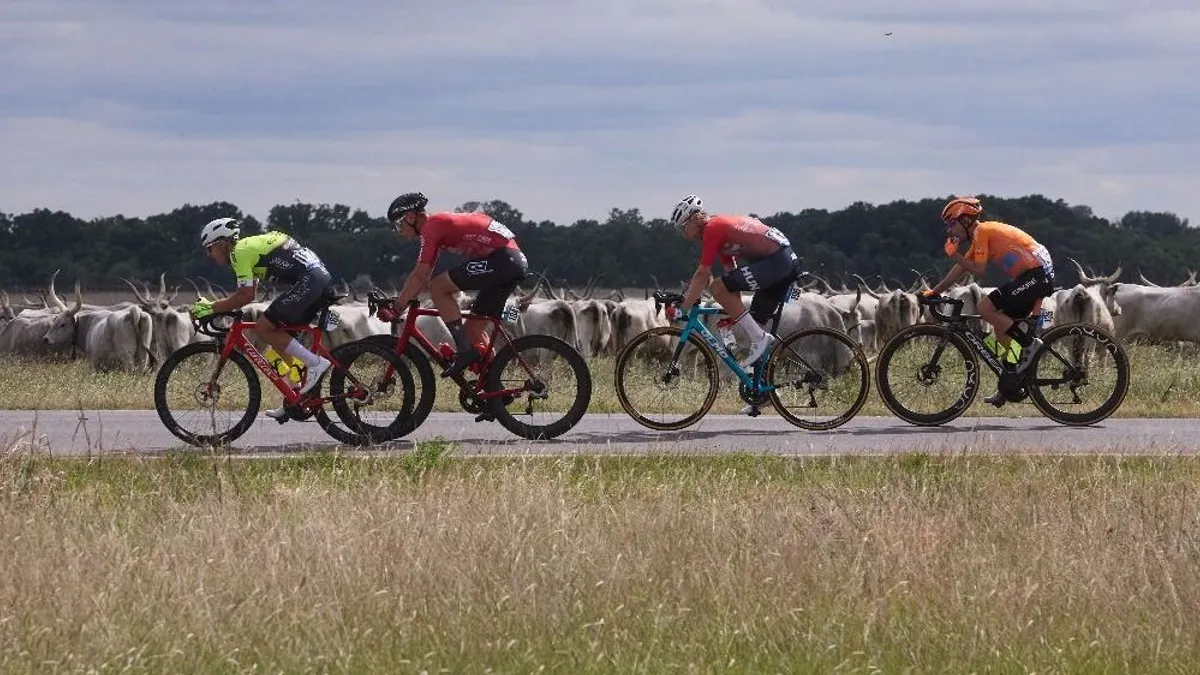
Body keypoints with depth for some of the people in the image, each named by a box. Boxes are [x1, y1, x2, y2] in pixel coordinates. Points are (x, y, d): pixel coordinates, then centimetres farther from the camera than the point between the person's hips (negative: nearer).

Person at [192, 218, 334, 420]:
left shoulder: (239, 251, -6)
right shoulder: (250, 246, 24)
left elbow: (246, 295, -12)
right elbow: (249, 293, 27)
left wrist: (211, 308, -4)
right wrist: (213, 305, 20)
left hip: (307, 281, -10)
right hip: (322, 276, 10)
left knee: (263, 327, -8)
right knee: (283, 336, 15)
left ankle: (315, 363, -10)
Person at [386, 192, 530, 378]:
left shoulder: (432, 226, -7)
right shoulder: (439, 224, 22)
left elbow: (419, 276, -12)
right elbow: (422, 276, 26)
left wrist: (396, 307, -5)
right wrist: (399, 302, 22)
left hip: (501, 259, -10)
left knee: (438, 288, -11)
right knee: (474, 328, 14)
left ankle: (465, 351, -12)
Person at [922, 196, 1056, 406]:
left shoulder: (981, 231, -9)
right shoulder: (979, 234, 21)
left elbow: (978, 270, -16)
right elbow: (960, 269, 26)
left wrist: (954, 255, -5)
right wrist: (934, 291, 26)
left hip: (1035, 275, -10)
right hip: (1041, 276, 10)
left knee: (985, 308, -16)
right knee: (1001, 326, 13)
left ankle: (1029, 343, -12)